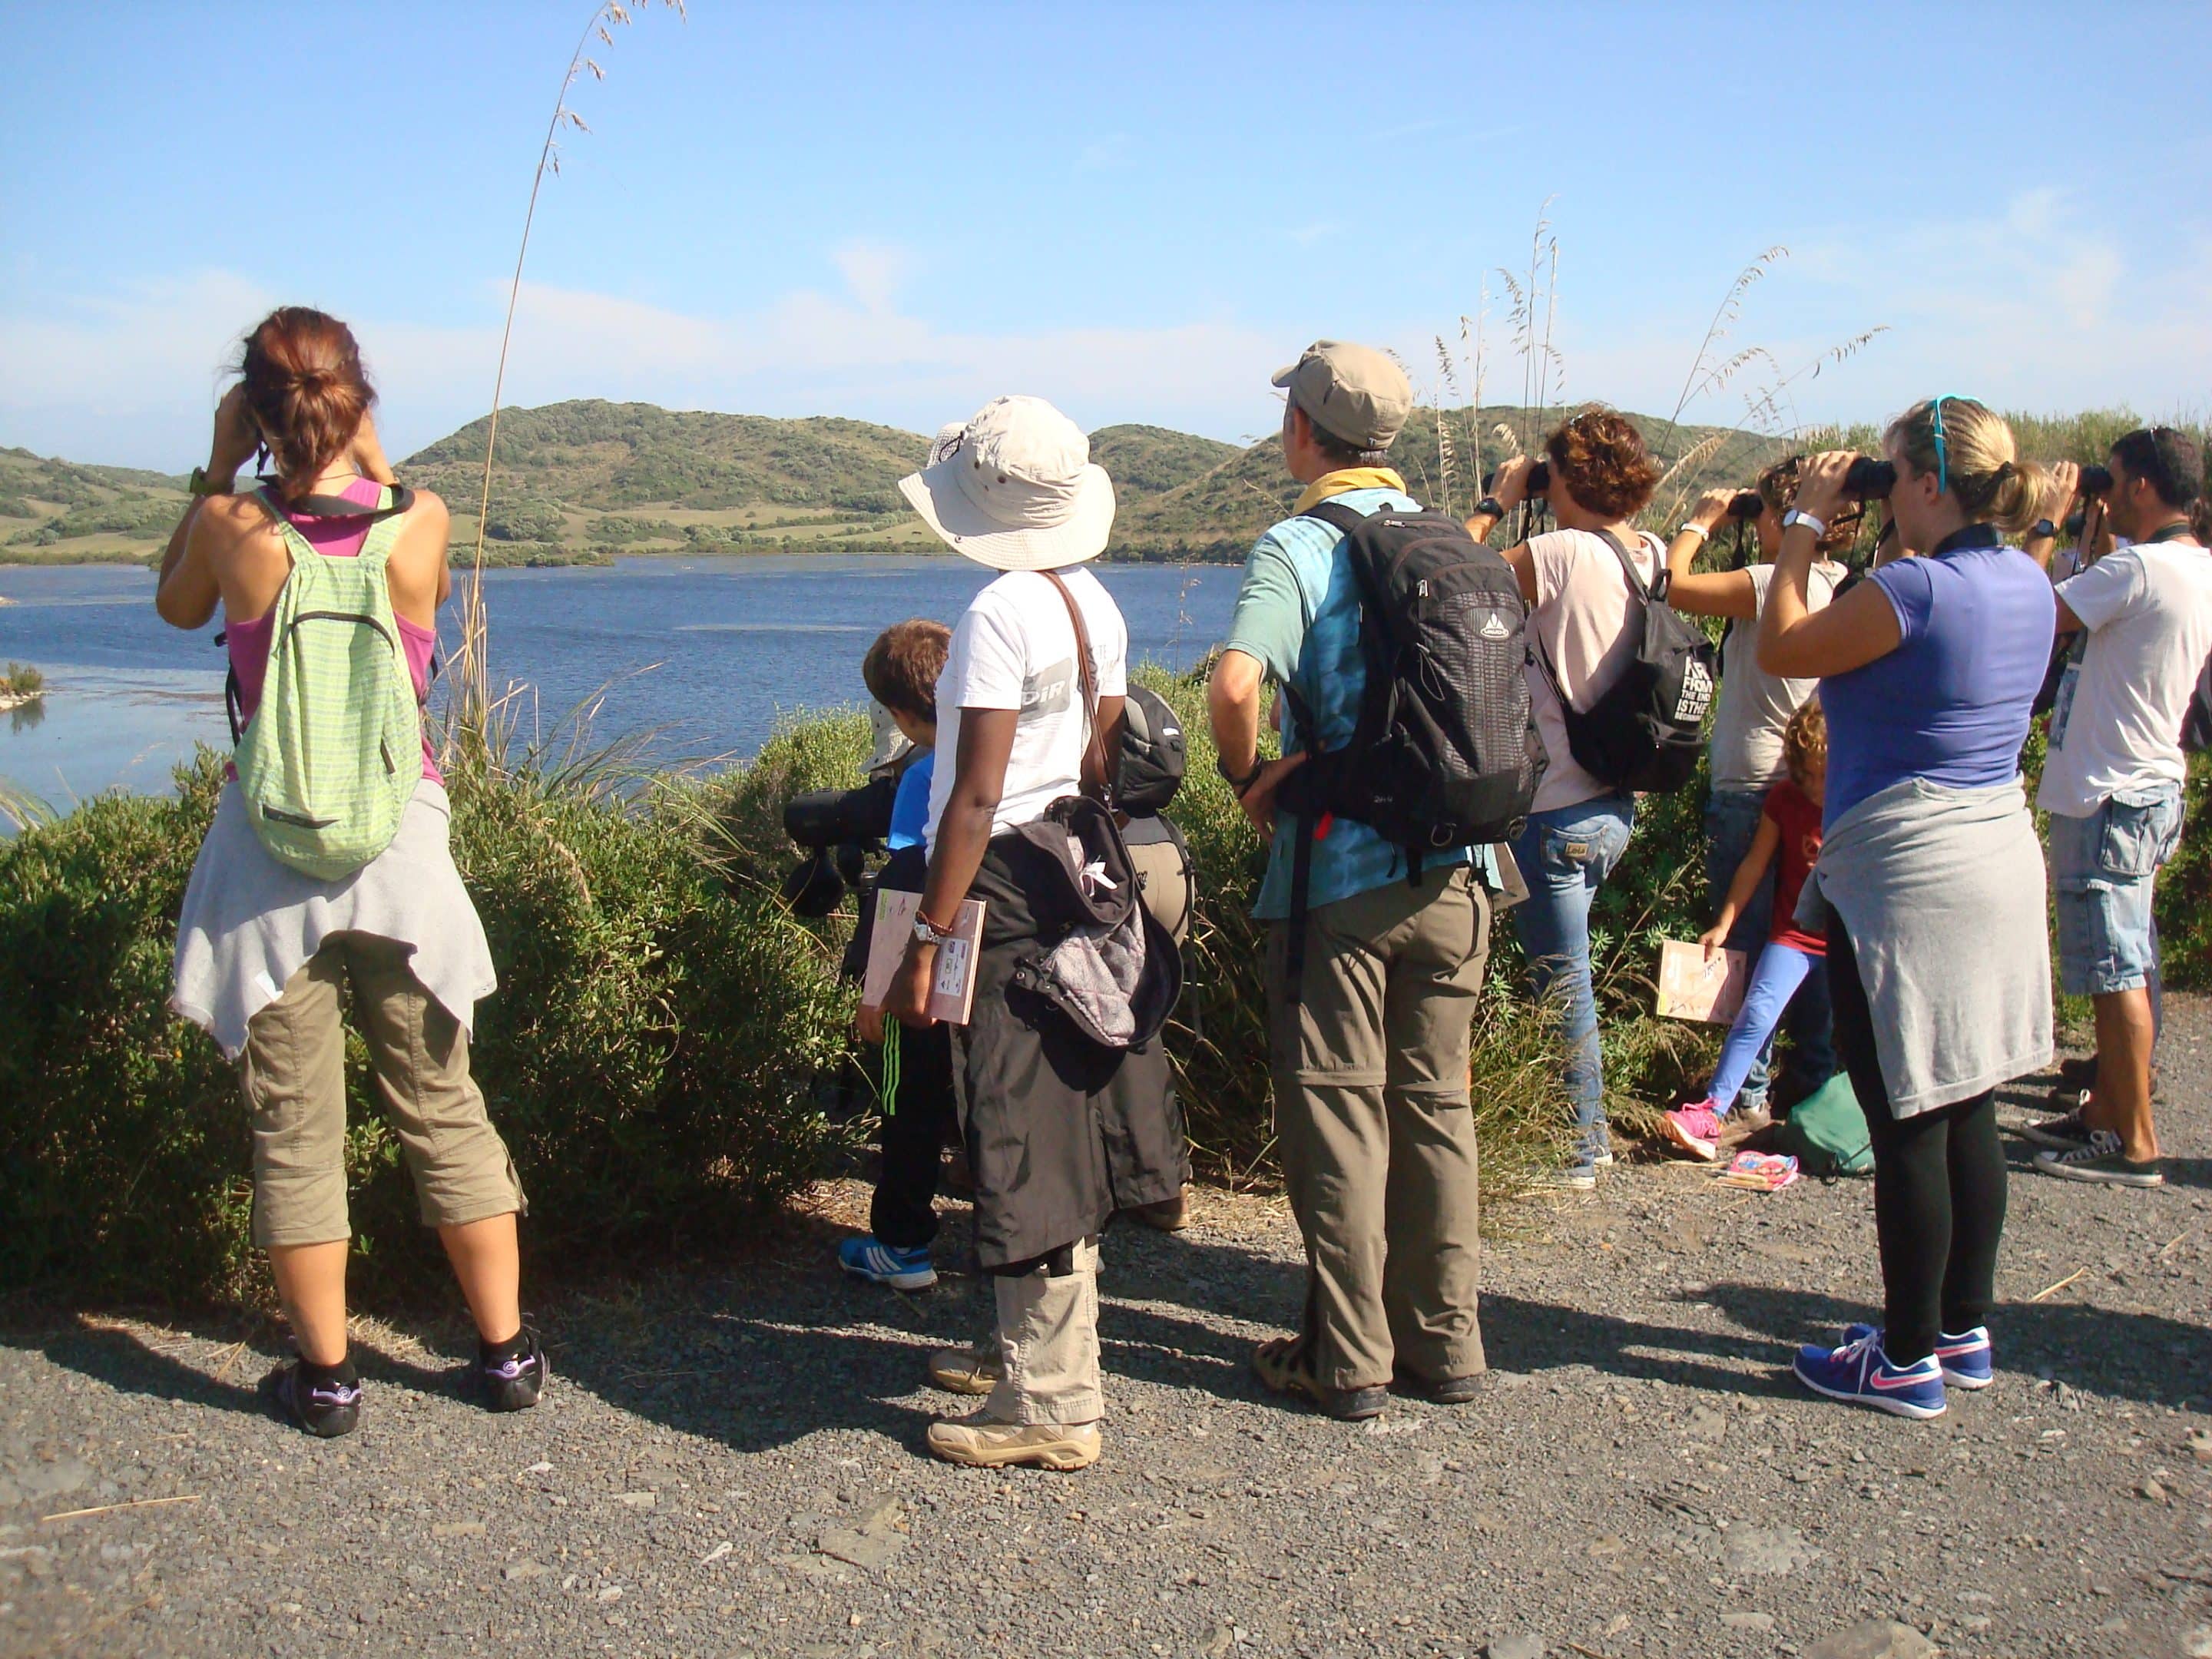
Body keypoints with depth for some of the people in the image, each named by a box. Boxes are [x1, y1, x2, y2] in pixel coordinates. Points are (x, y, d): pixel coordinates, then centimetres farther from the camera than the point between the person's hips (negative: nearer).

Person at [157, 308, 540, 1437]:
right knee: (442, 1107, 13)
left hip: (268, 851, -1)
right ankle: (506, 1353, 19)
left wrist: (217, 466, 11)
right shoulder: (422, 522, -6)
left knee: (294, 1124, 8)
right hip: (400, 840, 1)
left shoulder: (233, 528, -8)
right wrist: (368, 458, 14)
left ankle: (325, 1376, 15)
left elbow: (176, 605, 15)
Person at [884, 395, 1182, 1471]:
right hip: (1081, 876, 9)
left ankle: (1054, 1407, 6)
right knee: (1058, 1132, 18)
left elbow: (974, 800, -19)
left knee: (1027, 1148, -2)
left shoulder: (1001, 614, -17)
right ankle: (1031, 1346, 33)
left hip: (1007, 888, -9)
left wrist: (926, 939, -16)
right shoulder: (1096, 606, 8)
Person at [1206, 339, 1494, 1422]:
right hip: (1451, 872, 5)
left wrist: (1246, 778, -9)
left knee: (1338, 1115, 5)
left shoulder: (1297, 547, -11)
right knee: (1437, 1105, 14)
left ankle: (1350, 1359, 12)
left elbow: (1235, 684, -27)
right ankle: (1445, 1342, 22)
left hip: (1341, 878, -5)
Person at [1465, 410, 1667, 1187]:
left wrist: (1495, 504, 1)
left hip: (1560, 810, -8)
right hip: (1617, 800, 8)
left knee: (1563, 983, 4)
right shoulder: (1656, 559, 3)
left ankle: (1584, 1151, 15)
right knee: (1562, 973, 21)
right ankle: (1585, 1132, 30)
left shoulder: (1563, 554, -19)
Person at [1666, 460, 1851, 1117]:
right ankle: (1816, 1081, 23)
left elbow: (1677, 586, -20)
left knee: (1744, 942, 1)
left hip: (1752, 791, -8)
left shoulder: (1775, 583, -20)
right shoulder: (1841, 585, 5)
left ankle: (1750, 1091, 7)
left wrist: (1700, 523, -8)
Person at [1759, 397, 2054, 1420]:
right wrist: (1868, 536, 15)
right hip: (2000, 862, 9)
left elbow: (1781, 651, -8)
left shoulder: (1916, 590, -20)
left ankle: (1910, 1360, 11)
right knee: (1968, 1113, 16)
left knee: (1907, 1127, 1)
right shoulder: (2028, 585, 6)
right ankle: (1967, 1331, 27)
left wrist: (1807, 524, 0)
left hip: (1906, 876, -9)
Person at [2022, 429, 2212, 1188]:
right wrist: (2097, 533, 21)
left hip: (2109, 797, -10)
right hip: (2149, 787, 10)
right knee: (2122, 967, 18)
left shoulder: (2138, 568, -20)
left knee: (2116, 970, -4)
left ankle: (2134, 1142, 3)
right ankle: (2106, 1111, 29)